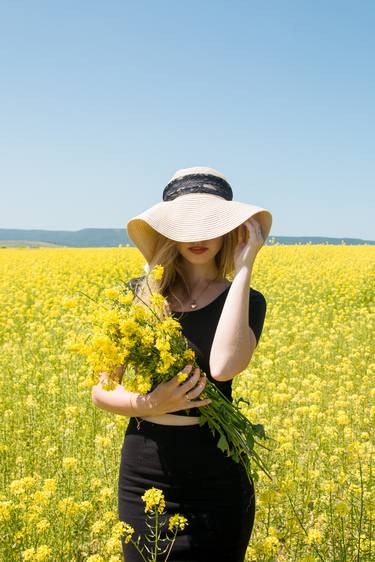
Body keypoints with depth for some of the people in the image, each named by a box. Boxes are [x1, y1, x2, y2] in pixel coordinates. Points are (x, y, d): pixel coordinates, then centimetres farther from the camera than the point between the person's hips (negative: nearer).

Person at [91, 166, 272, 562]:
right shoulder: (137, 294, 0)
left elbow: (224, 366, -26)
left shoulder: (247, 301, -4)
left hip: (217, 479, -1)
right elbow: (101, 392, 2)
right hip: (144, 473, 2)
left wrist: (243, 268, -20)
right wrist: (151, 405, -19)